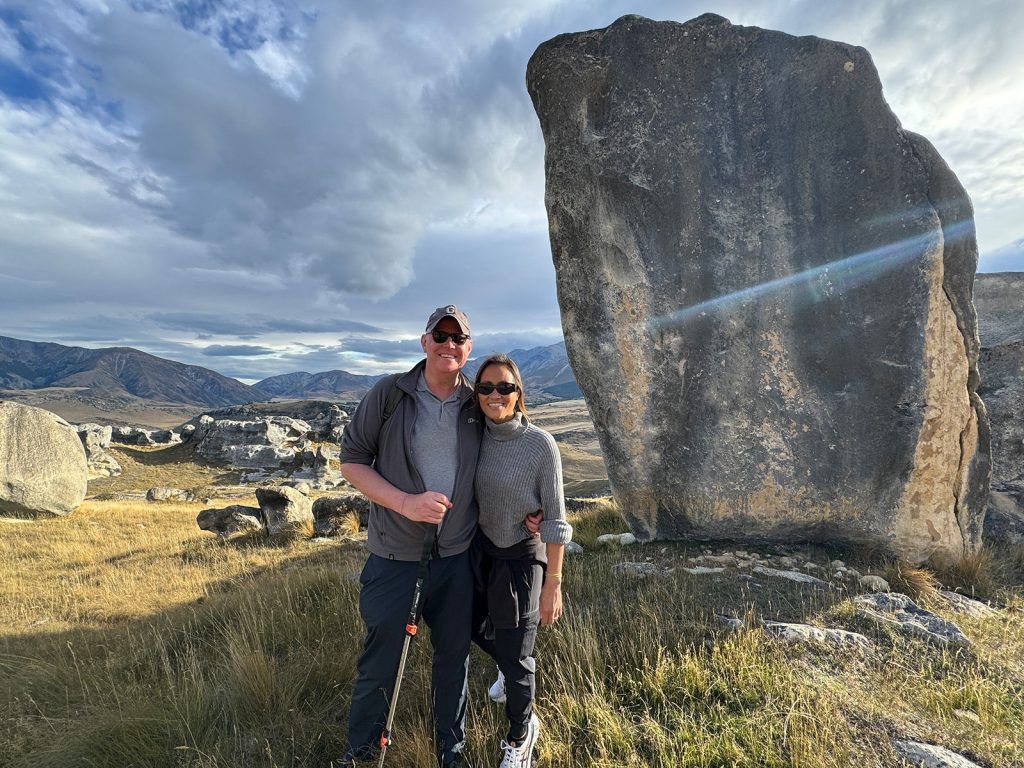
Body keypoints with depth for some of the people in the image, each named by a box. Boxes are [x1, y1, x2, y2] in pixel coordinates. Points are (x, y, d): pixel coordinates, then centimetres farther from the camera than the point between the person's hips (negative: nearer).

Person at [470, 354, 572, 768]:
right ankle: (513, 668, 61)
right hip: (480, 549, 6)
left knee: (515, 658, 9)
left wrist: (553, 584, -14)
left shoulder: (540, 445, -20)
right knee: (475, 627, 26)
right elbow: (465, 498, 6)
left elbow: (555, 519, -16)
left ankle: (520, 734, 42)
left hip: (521, 558, -5)